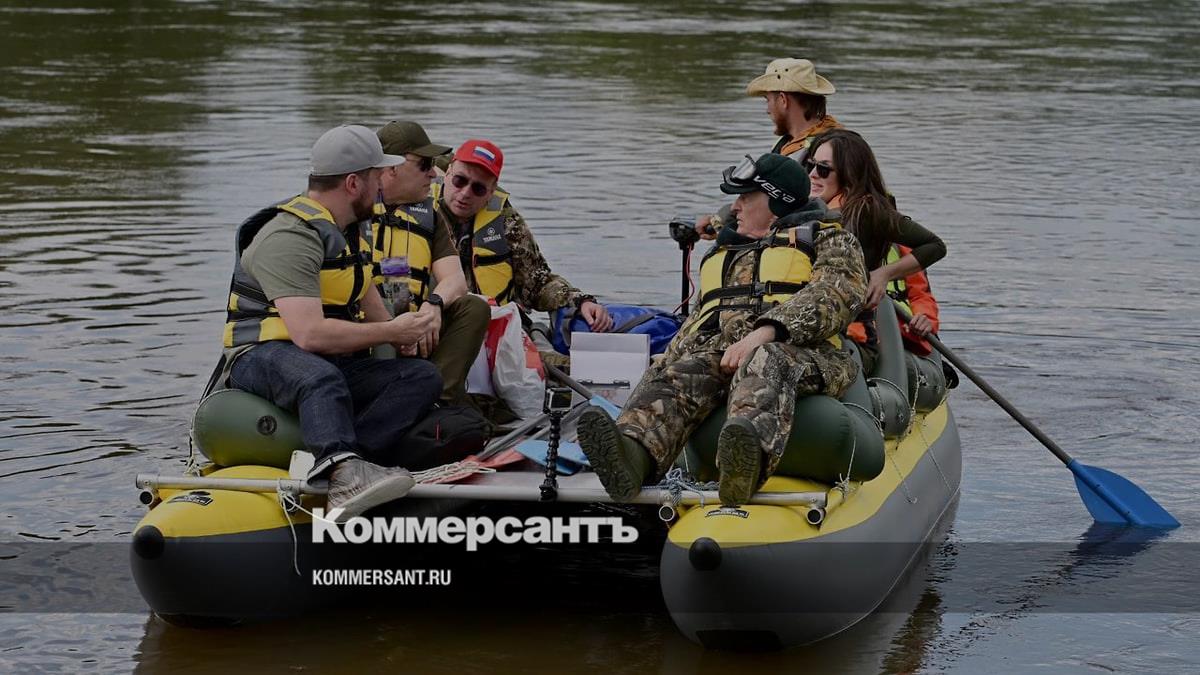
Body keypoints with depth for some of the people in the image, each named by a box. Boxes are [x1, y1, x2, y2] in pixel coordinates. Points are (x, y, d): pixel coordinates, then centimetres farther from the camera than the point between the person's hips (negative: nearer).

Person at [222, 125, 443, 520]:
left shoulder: (350, 230, 17)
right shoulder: (289, 237, -17)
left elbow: (365, 297, 34)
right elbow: (309, 334, -28)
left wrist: (403, 335, 14)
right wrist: (390, 332, -16)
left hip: (338, 363, 9)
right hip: (264, 358, -9)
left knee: (423, 378, -16)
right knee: (322, 378, -43)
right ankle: (345, 472, -66)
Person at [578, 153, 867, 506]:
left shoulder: (827, 239, 16)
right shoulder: (724, 253, 39)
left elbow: (835, 293, -6)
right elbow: (697, 325, 38)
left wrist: (764, 332, -21)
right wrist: (666, 365, 15)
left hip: (799, 351, -5)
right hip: (721, 351, 5)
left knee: (764, 363, -42)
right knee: (678, 374, -30)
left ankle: (750, 453, -75)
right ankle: (635, 452, -62)